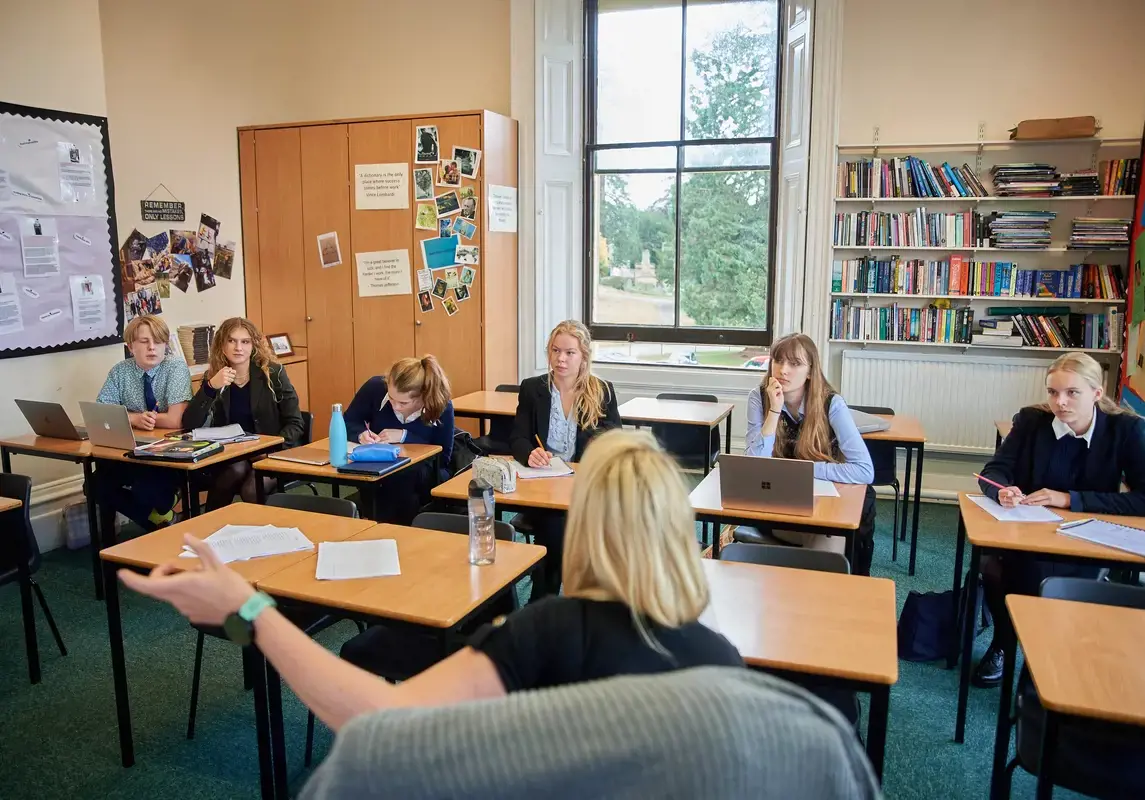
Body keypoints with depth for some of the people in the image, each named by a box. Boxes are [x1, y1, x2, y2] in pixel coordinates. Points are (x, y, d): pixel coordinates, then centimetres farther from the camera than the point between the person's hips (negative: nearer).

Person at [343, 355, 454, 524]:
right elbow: (347, 423, 1)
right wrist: (361, 434, -23)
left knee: (404, 475, -35)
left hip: (424, 475, -2)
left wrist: (405, 436, -24)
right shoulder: (376, 387, -16)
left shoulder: (442, 405, -19)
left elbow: (443, 457, -13)